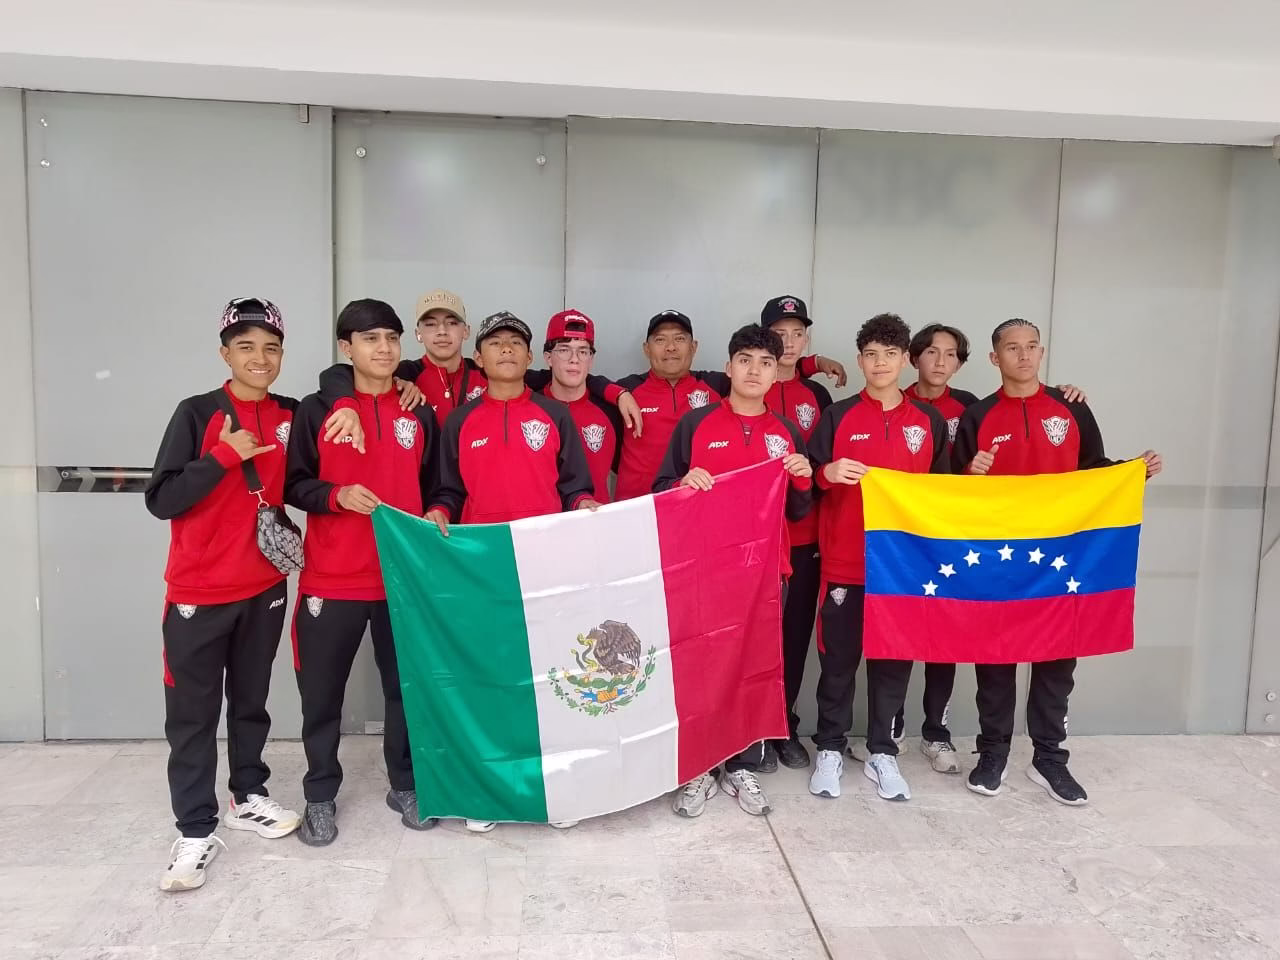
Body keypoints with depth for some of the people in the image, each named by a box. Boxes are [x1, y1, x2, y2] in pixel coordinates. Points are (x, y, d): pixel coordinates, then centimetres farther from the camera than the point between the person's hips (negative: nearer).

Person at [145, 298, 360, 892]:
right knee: (193, 713, 3)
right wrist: (225, 454, -21)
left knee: (252, 701, 16)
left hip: (266, 586, 4)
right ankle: (196, 831, 13)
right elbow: (161, 499, -13)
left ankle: (248, 796, 32)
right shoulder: (197, 414, -8)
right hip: (198, 592, -3)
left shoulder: (293, 417, 3)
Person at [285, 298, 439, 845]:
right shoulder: (316, 410, 0)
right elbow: (293, 485, 0)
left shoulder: (420, 415, 9)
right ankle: (321, 796, 25)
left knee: (406, 686, 11)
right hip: (331, 580, -2)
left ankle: (405, 786, 28)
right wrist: (336, 495, -17)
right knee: (323, 693, 8)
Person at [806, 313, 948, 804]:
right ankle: (829, 749, 19)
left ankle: (882, 752, 22)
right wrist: (828, 473, -21)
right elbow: (808, 482, -1)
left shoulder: (930, 421, 7)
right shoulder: (837, 416, 1)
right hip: (845, 562, -2)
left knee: (895, 658, 9)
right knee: (839, 659, 5)